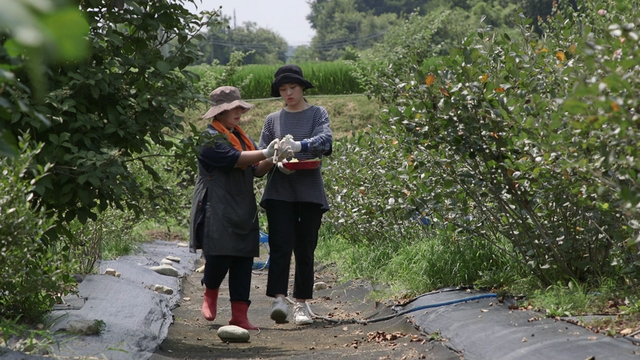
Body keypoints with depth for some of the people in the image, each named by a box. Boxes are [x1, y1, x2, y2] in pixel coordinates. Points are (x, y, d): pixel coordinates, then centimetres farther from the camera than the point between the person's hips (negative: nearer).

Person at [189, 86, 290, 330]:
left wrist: (272, 160, -1)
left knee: (244, 260, 1)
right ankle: (210, 293, 22)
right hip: (217, 208, -7)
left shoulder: (240, 136, 19)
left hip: (243, 209, 7)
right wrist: (265, 153, -18)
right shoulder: (209, 137, -6)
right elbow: (232, 158, -19)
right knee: (219, 257, -11)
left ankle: (239, 316, 3)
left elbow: (255, 170, 18)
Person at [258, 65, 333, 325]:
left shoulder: (318, 114, 8)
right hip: (279, 191, 1)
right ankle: (279, 299, -21)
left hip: (310, 191, 0)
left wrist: (299, 145, -29)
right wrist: (276, 161, -11)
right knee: (281, 245, -13)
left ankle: (301, 303, 10)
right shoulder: (273, 119, 14)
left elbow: (325, 140, -11)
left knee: (305, 248, 2)